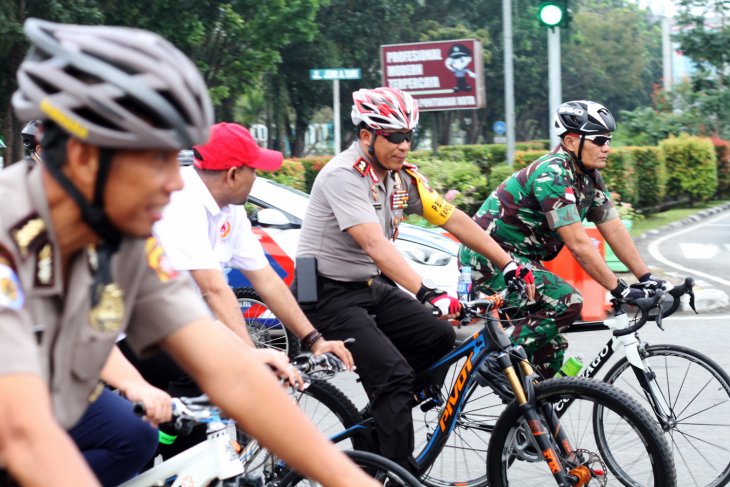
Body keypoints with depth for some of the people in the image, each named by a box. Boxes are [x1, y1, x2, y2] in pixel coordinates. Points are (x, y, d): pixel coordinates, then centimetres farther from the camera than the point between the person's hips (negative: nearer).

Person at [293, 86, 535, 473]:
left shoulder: (402, 177, 2)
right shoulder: (343, 176, -22)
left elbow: (454, 220, 3)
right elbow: (375, 244, -34)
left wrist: (509, 265, -3)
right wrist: (427, 293, -43)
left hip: (371, 287, 8)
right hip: (328, 295, -8)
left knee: (438, 337, -4)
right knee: (394, 372, -20)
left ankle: (383, 423, 11)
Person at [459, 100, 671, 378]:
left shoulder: (590, 178, 3)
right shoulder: (552, 174, -25)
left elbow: (614, 231, 4)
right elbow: (578, 244, -28)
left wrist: (647, 279, -3)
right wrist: (619, 290, -27)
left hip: (519, 258, 9)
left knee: (551, 349, 8)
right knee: (566, 302, -24)